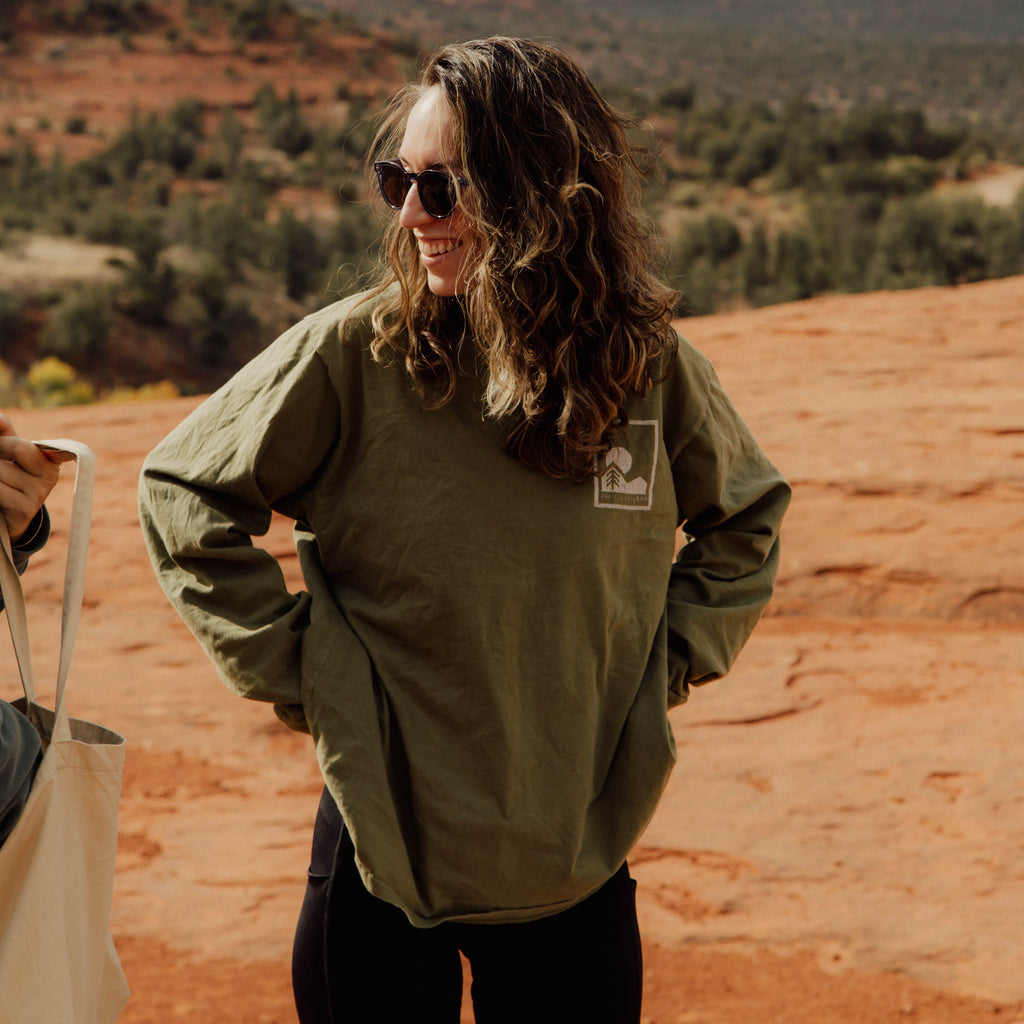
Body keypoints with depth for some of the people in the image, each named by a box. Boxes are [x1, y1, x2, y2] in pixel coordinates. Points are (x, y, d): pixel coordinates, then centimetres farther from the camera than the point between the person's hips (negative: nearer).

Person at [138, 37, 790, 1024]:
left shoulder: (648, 366, -5)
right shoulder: (350, 353, -12)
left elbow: (746, 519, 13)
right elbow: (182, 495, -2)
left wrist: (668, 664, 3)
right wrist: (292, 668, -6)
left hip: (579, 863, 2)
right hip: (383, 848, -1)